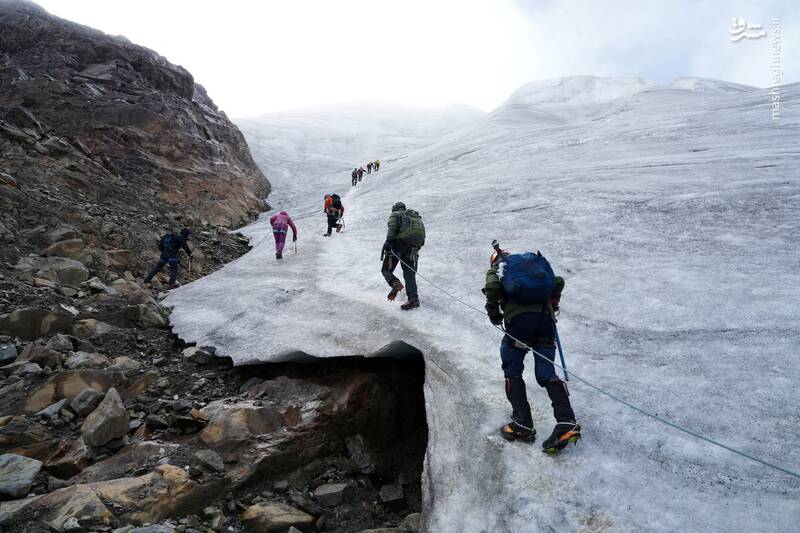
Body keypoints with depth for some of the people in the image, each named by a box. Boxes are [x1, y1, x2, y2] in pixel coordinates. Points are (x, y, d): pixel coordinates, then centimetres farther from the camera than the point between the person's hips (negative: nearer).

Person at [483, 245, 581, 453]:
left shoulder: (496, 269, 17)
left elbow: (492, 286, -6)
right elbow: (558, 282, 20)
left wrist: (494, 313, 7)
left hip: (519, 319, -4)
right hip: (545, 318, 4)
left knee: (512, 370, 11)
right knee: (547, 372, 9)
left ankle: (523, 425, 7)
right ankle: (567, 423, -5)